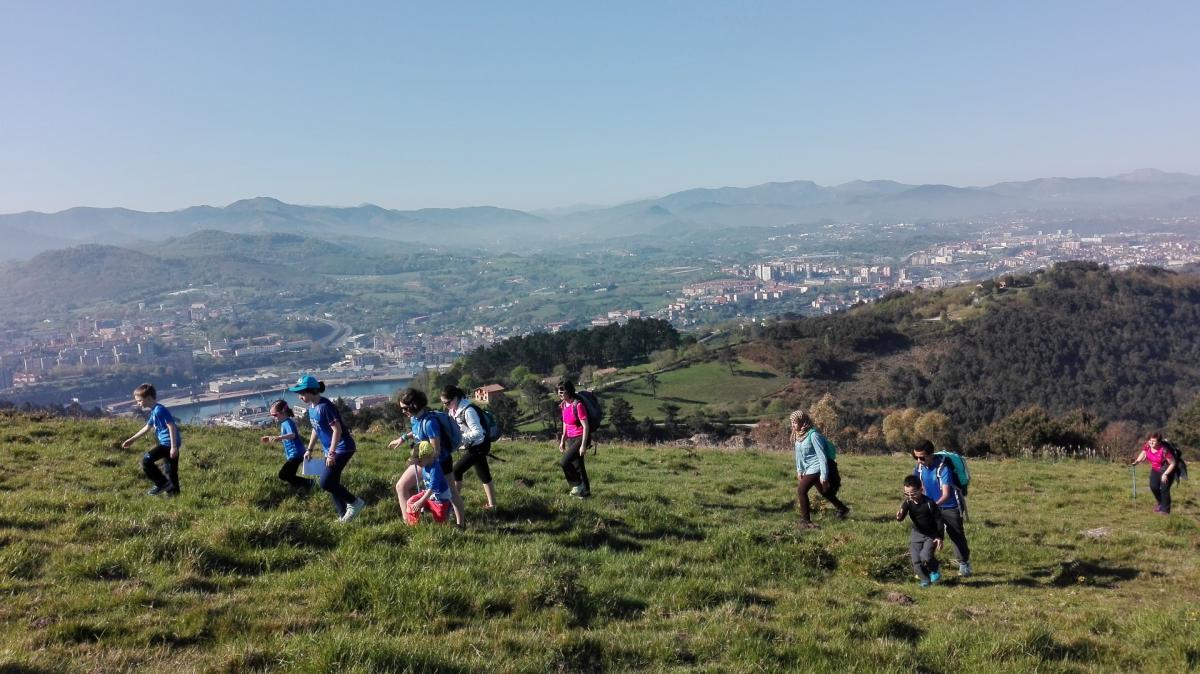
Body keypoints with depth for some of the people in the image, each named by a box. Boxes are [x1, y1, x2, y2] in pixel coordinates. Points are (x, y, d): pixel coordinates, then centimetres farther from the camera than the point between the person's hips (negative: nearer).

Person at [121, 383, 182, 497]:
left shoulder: (159, 410, -15)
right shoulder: (154, 411, 17)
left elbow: (172, 426, -20)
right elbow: (147, 428, 30)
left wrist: (174, 447, -23)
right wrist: (132, 439, 35)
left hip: (168, 443, -10)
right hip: (169, 443, 10)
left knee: (146, 460, -10)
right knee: (170, 469, 16)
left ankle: (162, 484, -3)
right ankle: (173, 490, 25)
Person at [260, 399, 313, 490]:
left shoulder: (287, 422, -16)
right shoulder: (284, 423, 14)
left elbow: (292, 435, -36)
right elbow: (284, 439, 28)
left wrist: (279, 437, -50)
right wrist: (270, 439, 22)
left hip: (295, 454, -10)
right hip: (292, 454, 10)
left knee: (283, 475, -13)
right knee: (289, 477, 13)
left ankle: (307, 483, -9)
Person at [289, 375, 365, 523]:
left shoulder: (324, 407, -22)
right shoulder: (311, 407, 6)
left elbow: (337, 430, -25)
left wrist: (331, 453, -25)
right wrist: (309, 449, 22)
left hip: (342, 448, -10)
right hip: (331, 450, 10)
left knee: (325, 483, -15)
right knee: (332, 484, 9)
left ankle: (355, 502, -1)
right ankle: (344, 516, 19)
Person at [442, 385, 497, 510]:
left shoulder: (468, 410, -27)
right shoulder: (454, 410, -1)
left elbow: (478, 432, -29)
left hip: (479, 446, -9)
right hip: (473, 446, 9)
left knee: (457, 471, -7)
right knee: (484, 475, 15)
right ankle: (492, 504, 24)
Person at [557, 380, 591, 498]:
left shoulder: (578, 405, -21)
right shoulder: (563, 404, 3)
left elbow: (586, 426, -20)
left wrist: (583, 445, -21)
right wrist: (562, 440, 16)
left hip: (580, 438, -8)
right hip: (570, 439, 8)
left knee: (564, 462, -19)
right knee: (577, 466, 14)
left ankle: (577, 484, 0)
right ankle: (585, 491, 28)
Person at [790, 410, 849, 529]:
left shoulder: (813, 435, -21)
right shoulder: (797, 435, 4)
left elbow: (821, 455, -21)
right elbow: (799, 453, 16)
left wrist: (824, 474, -21)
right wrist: (799, 470, 16)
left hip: (817, 467, -9)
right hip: (809, 468, 9)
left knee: (801, 490, -15)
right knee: (824, 492, 23)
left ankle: (805, 521, -6)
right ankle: (842, 509, 43)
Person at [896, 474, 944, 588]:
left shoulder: (929, 503, -23)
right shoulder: (907, 502, -13)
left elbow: (938, 519, -13)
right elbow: (901, 518, -19)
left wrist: (940, 537, -12)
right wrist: (899, 516, -44)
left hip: (931, 535, -4)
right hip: (916, 534, 4)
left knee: (925, 556, -21)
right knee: (916, 560, -1)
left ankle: (934, 572, 10)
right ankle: (925, 579, 22)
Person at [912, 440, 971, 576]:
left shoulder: (943, 468, -31)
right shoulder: (920, 466, -13)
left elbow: (946, 495, -34)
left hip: (950, 507, -5)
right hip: (932, 505, 5)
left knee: (956, 536, 9)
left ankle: (964, 563, 32)